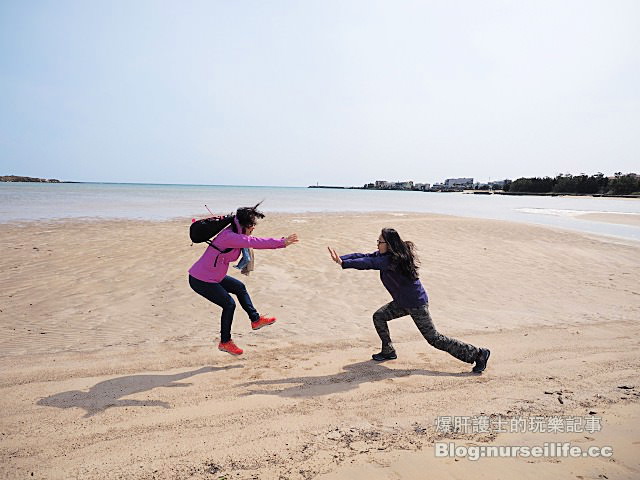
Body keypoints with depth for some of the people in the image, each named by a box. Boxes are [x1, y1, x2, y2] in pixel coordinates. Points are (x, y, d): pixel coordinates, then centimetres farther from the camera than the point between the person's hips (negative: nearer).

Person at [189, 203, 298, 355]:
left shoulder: (238, 235, 3)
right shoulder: (229, 236, -27)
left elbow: (256, 242, 7)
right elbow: (255, 242, -29)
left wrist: (283, 242, -1)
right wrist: (282, 242, -24)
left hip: (213, 277, 10)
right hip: (200, 280, -10)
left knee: (239, 287, 19)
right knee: (229, 304, -4)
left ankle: (255, 319, 31)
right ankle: (225, 342, 13)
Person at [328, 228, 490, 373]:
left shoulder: (392, 260, -27)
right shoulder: (385, 255, 0)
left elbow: (369, 263, -38)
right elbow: (364, 256, -2)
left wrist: (343, 263, -41)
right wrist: (341, 258, -13)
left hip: (416, 304, -9)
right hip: (403, 302, 9)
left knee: (434, 338, -2)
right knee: (379, 316, 10)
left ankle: (478, 353, 8)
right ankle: (388, 352, 26)